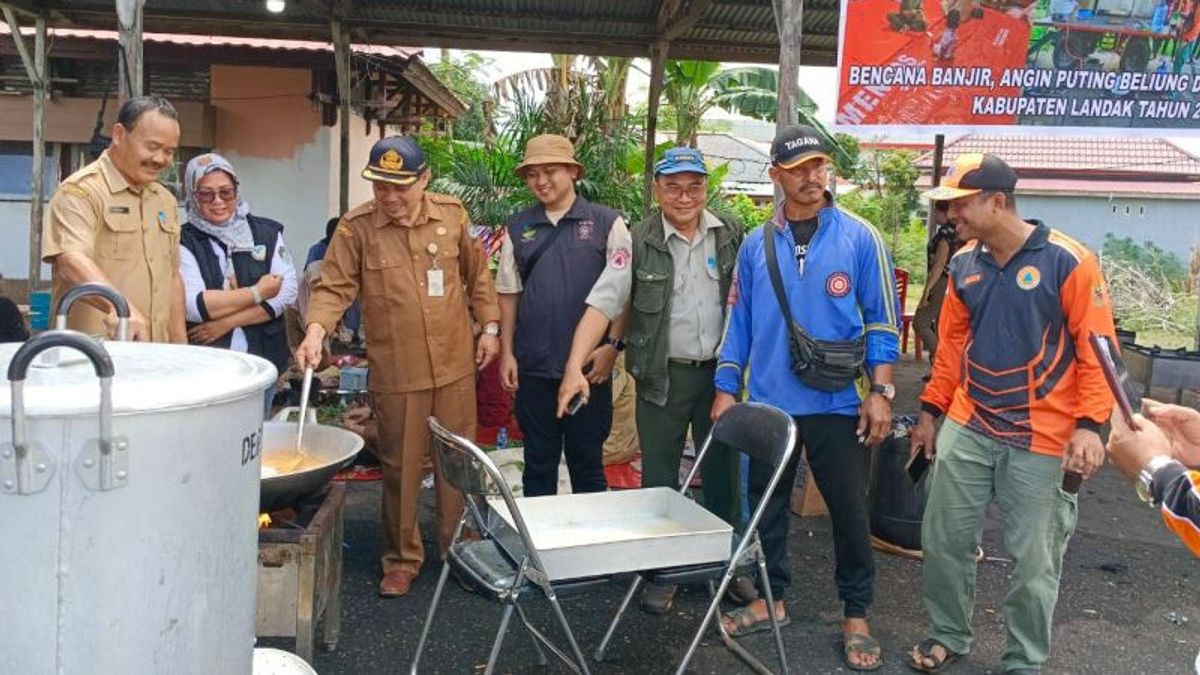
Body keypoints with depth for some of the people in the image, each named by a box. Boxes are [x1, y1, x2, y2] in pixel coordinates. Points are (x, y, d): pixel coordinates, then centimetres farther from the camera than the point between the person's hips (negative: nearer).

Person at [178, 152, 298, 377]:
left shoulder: (267, 233, 6)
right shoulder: (184, 241, -2)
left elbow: (287, 291, -3)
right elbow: (191, 305, -14)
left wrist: (226, 322, -10)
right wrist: (257, 293, -9)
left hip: (263, 359, 2)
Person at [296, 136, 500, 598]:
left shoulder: (452, 215, 1)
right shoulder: (356, 227, -7)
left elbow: (477, 273, 11)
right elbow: (334, 287, -9)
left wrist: (489, 326, 9)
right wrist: (316, 330, -25)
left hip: (455, 366, 2)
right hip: (395, 373, -2)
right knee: (400, 468, 9)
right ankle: (402, 558, 27)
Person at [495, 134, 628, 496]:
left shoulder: (606, 223, -1)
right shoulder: (518, 228, 8)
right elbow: (508, 294, 11)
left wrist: (612, 345, -10)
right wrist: (506, 352, 6)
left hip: (589, 365, -2)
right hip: (534, 367, 3)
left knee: (587, 460, 8)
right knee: (539, 460, 12)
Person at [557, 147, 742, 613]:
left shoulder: (730, 237, 2)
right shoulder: (639, 242, -7)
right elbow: (602, 304, -13)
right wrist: (575, 367, -26)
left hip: (720, 370, 2)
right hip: (663, 375, -2)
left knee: (723, 471, 12)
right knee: (659, 476, 7)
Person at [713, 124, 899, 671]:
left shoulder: (860, 239, -3)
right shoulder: (756, 245, 4)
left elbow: (882, 320, -2)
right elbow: (739, 321, 8)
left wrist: (880, 391, -8)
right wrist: (726, 388, 4)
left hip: (839, 404, -2)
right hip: (768, 402, 3)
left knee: (849, 511, 7)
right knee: (767, 507, 14)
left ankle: (856, 615, 24)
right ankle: (771, 597, 32)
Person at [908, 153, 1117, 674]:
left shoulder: (1067, 261, -11)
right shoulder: (963, 264, 4)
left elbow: (1096, 348, -10)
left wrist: (1089, 425, -18)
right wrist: (930, 411, 12)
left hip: (1041, 439, -5)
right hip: (967, 428, 5)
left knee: (1034, 560, 6)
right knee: (943, 538, 10)